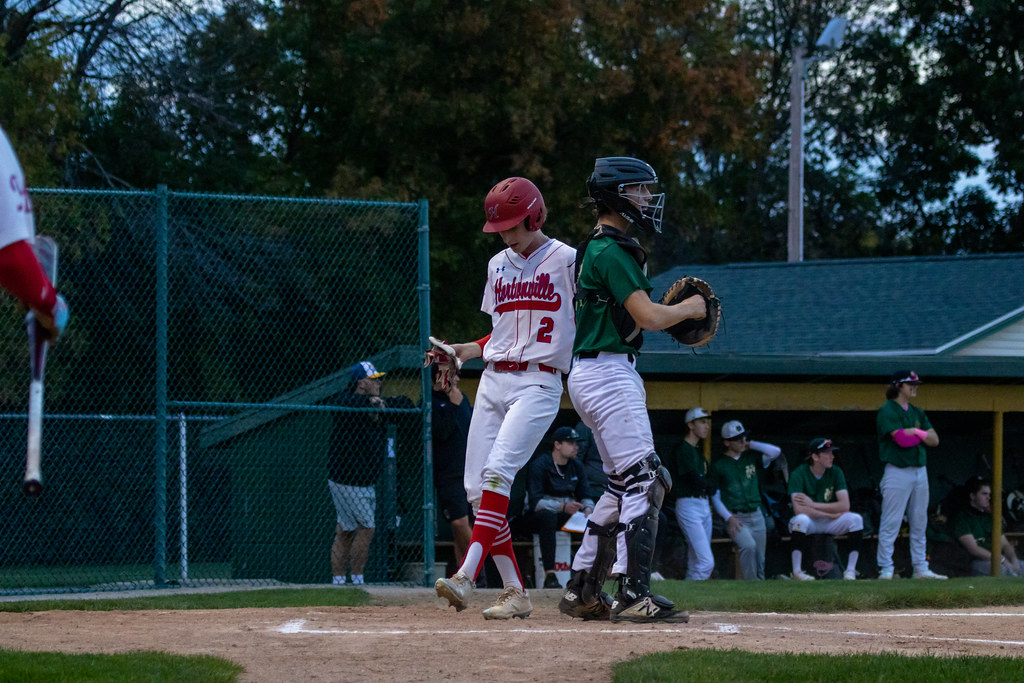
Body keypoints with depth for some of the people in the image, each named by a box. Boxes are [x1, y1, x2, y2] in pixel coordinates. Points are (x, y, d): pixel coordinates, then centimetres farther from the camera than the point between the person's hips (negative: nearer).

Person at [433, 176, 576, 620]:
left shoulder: (566, 261, -3)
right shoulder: (498, 266, 16)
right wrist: (466, 350, 9)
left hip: (539, 381, -7)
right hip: (493, 380, 7)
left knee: (498, 471, -24)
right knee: (477, 487, -2)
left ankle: (466, 577, -33)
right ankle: (515, 593, 4)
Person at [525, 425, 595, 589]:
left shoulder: (576, 466, 9)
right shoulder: (540, 465, -13)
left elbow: (585, 496, 11)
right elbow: (535, 502, -21)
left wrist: (588, 508, -14)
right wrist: (563, 507, -35)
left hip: (567, 514, 6)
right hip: (537, 516, -6)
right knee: (548, 516, -40)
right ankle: (549, 576, -43)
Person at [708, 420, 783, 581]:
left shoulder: (751, 457, 13)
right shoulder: (718, 465, 4)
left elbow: (776, 452, 1)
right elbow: (715, 497, 3)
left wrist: (751, 445, 3)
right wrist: (729, 518, -10)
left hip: (756, 515, 4)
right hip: (736, 517, -4)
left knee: (759, 560, 2)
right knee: (749, 545, -29)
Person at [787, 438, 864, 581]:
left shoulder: (835, 472, -4)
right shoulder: (799, 474, -15)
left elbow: (845, 505, -13)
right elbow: (799, 509, -27)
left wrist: (813, 505, -21)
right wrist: (832, 515, -22)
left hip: (830, 525, 3)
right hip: (809, 523, -3)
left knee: (856, 519, -22)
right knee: (801, 519, -37)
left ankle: (850, 570, -18)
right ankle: (797, 571, -33)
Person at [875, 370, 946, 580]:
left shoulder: (917, 413, 16)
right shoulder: (887, 411, -7)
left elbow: (934, 440, 10)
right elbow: (901, 439, -19)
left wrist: (914, 432, -6)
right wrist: (922, 434, -1)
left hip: (920, 471, 8)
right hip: (898, 472, -8)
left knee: (919, 523, 10)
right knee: (891, 523, -7)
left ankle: (921, 568, 15)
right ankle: (885, 569, -4)